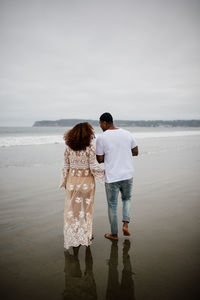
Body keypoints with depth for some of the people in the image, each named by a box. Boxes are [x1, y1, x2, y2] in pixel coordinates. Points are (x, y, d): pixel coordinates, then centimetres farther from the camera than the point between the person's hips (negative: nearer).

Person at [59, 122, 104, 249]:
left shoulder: (68, 148, -3)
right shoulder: (90, 148, -15)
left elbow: (66, 167, 2)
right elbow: (94, 167, -14)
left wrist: (65, 182, 12)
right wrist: (104, 172, 3)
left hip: (72, 180, 3)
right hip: (87, 180, -2)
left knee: (72, 207, 13)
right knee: (86, 207, 13)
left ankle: (73, 235, 22)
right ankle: (87, 234, 26)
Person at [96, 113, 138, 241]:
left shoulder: (101, 138, -10)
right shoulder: (127, 133, 2)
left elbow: (100, 160, -6)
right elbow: (135, 152, 9)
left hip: (112, 177, -3)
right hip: (128, 174, 4)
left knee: (112, 205, 12)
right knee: (127, 199, 27)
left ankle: (114, 234, 24)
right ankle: (125, 224, 12)